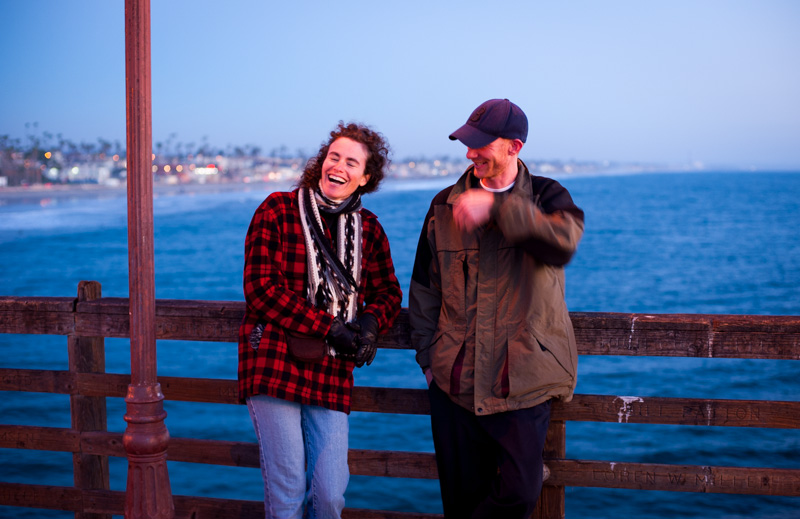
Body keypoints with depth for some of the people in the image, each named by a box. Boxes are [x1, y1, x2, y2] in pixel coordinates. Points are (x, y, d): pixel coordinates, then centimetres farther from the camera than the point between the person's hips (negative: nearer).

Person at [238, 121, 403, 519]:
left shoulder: (368, 229, 11)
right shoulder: (277, 211, -2)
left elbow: (387, 291, 17)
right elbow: (261, 288, -9)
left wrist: (370, 322, -7)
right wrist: (328, 328, -14)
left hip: (332, 373, 3)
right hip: (274, 364, -3)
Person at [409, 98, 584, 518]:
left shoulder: (546, 197, 1)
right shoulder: (445, 205, 8)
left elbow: (563, 242, -24)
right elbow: (424, 287, 14)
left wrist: (495, 207, -31)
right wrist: (428, 357, 9)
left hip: (522, 380, -2)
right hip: (455, 379, 2)